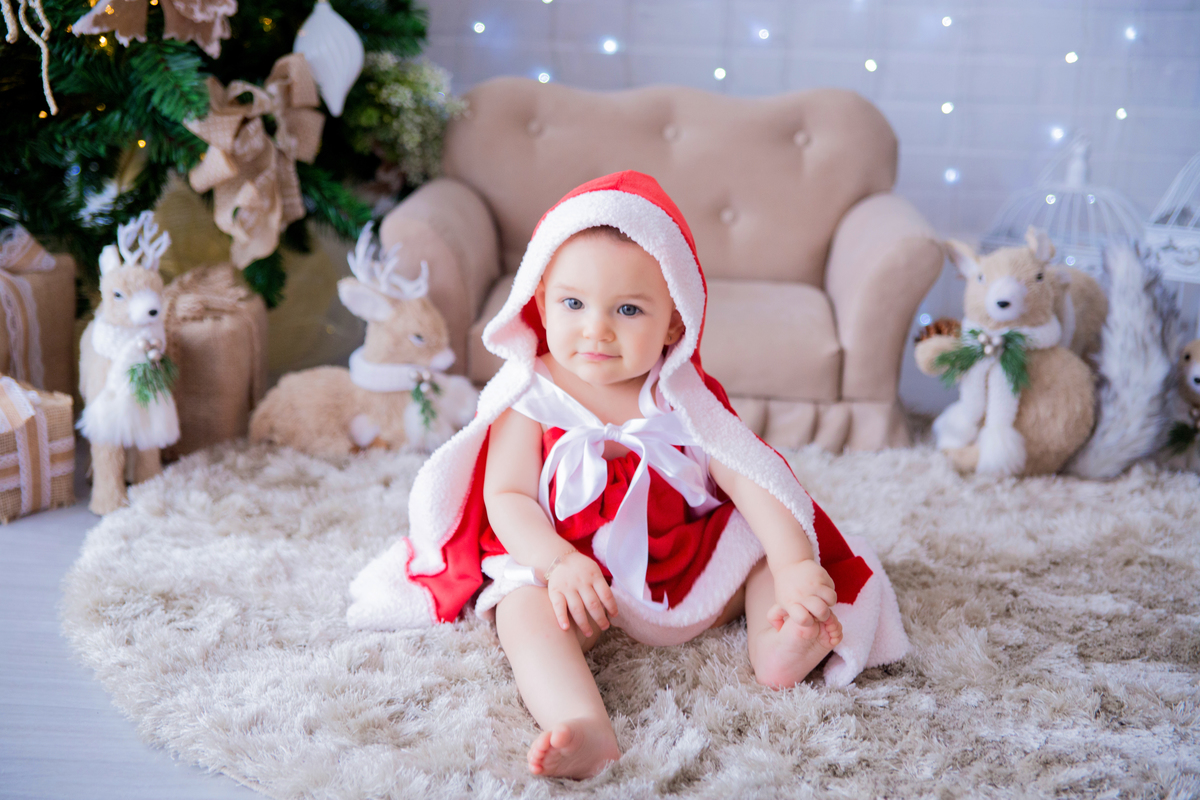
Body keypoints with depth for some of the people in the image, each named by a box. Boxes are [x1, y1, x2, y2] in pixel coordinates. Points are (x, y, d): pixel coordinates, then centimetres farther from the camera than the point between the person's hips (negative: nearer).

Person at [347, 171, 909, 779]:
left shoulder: (682, 397, -2)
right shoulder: (533, 398, -6)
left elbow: (750, 481, -9)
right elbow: (507, 496, -11)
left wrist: (794, 565, -25)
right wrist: (558, 562, -30)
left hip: (689, 570, 4)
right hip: (563, 567, -3)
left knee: (770, 545, -4)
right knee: (526, 608, -32)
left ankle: (777, 650, -27)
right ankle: (582, 725, -55)